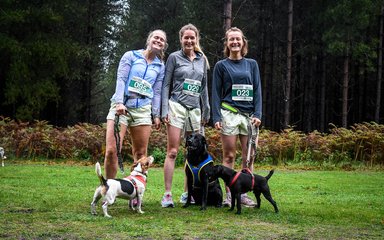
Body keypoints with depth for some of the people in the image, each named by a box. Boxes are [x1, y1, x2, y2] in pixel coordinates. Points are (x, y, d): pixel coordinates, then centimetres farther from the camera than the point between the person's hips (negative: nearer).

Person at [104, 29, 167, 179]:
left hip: (143, 109, 3)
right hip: (122, 106, -3)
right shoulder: (131, 56, 7)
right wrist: (119, 103, -14)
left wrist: (156, 115, 7)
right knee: (111, 151, -13)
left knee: (140, 154, 3)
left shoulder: (160, 66, 16)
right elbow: (121, 80, -2)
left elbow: (157, 92, 15)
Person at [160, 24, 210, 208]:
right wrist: (165, 110, -7)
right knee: (172, 152, -8)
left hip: (195, 109, 5)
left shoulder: (202, 59, 14)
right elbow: (166, 85, 1)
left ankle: (187, 193, 11)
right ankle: (167, 194, -8)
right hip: (176, 107, -5)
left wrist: (206, 111, 15)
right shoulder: (174, 57, 2)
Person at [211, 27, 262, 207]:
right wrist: (216, 117, -7)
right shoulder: (221, 66, 6)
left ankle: (244, 194, 7)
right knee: (229, 156, -1)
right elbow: (216, 93, 3)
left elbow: (257, 91, 9)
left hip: (249, 114, 2)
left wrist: (258, 115, -2)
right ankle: (228, 195, 2)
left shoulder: (251, 64, 12)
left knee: (249, 157, 1)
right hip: (229, 114, -2)